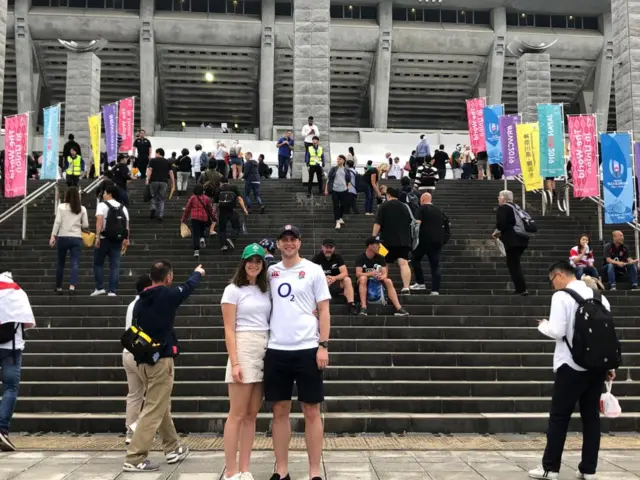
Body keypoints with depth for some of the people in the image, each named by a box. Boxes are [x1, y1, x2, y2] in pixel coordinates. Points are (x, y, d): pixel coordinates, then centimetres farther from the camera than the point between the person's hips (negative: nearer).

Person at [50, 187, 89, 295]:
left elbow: (57, 222, -7)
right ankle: (72, 286, -22)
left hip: (63, 237, 0)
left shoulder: (61, 207, 1)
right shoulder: (82, 209, 4)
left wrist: (53, 236, -6)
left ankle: (58, 287, 22)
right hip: (76, 238, 0)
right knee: (75, 263, -4)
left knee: (60, 263, 13)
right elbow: (86, 226, 3)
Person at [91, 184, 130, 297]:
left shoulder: (102, 205, -3)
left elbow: (99, 220, -17)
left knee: (98, 263, 9)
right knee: (115, 265, 3)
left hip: (104, 239, -4)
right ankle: (112, 291, 0)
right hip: (117, 240, 4)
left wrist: (97, 236, -19)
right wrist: (126, 239, 14)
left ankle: (99, 288, 4)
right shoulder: (123, 207, 12)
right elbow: (127, 225, 8)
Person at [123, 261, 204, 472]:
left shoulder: (140, 301, 6)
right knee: (153, 410, -4)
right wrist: (198, 272, 30)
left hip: (144, 360, 8)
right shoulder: (168, 295, -9)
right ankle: (134, 459, -5)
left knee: (162, 406, 19)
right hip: (161, 360, -8)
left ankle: (173, 449, 30)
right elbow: (188, 286, 10)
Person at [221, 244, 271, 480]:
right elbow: (229, 330, -7)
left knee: (251, 415, 9)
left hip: (265, 352, 6)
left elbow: (270, 322, 14)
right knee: (237, 414, -3)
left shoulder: (265, 290, 14)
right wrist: (234, 363, -15)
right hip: (243, 349, -6)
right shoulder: (233, 290, -2)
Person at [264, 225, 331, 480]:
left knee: (311, 412, 4)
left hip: (307, 349, -3)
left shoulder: (313, 270, 0)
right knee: (280, 411, 9)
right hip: (276, 350, 3)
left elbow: (324, 310, -2)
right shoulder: (271, 272, 9)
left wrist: (323, 345, -9)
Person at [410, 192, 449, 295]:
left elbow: (418, 222, -14)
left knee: (416, 259, 15)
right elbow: (447, 224, 19)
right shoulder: (439, 211, 16)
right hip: (438, 240, 5)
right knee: (435, 265, 4)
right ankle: (435, 290, -3)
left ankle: (420, 283, 10)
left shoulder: (422, 208, -1)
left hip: (424, 239, -5)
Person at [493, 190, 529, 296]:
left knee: (513, 265, -3)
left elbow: (501, 224, -20)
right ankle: (520, 288, 19)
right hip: (522, 240, 9)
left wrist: (496, 232, -1)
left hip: (512, 241, -9)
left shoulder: (503, 208, -7)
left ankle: (522, 290, -7)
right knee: (515, 263, 20)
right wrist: (502, 232, 21)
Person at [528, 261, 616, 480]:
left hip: (572, 366, -6)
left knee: (559, 417, 3)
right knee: (591, 416, 11)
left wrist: (543, 325, 3)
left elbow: (557, 331, -19)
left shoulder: (561, 297, -11)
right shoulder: (599, 296, 8)